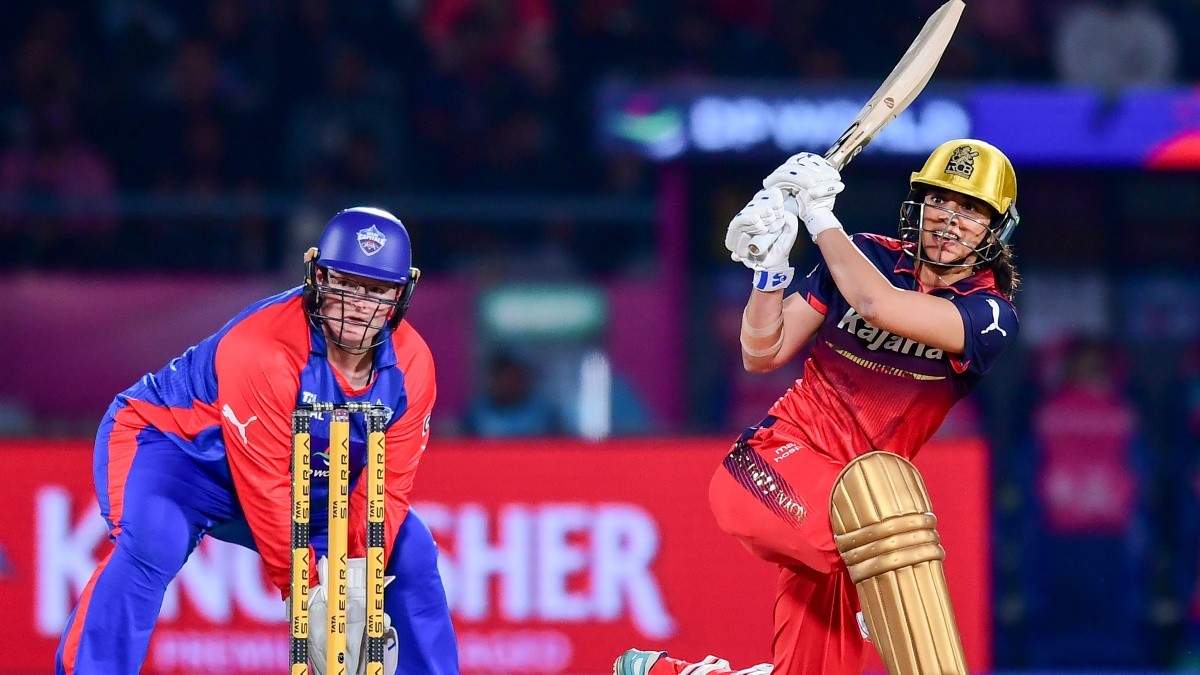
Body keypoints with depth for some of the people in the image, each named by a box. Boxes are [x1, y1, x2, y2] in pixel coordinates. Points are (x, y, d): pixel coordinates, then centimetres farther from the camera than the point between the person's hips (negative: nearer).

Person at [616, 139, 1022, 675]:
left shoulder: (990, 314, -4)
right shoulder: (867, 257, 4)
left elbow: (878, 306, -22)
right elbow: (763, 354, 5)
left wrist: (820, 217, -11)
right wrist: (769, 265, -10)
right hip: (782, 456, -2)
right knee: (878, 520, -35)